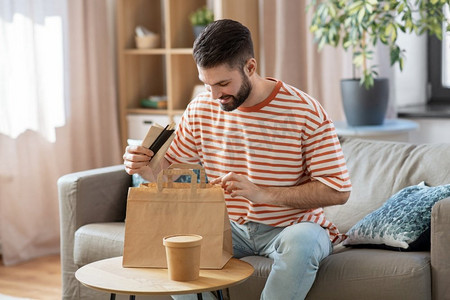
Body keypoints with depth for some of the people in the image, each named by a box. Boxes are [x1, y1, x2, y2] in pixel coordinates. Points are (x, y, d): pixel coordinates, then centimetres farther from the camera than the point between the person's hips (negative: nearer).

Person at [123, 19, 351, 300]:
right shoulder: (201, 109, 0)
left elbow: (338, 190, -16)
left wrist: (262, 194, -27)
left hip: (290, 227, -3)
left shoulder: (306, 112, -14)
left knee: (302, 240, -38)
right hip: (230, 226, 4)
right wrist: (144, 166, -16)